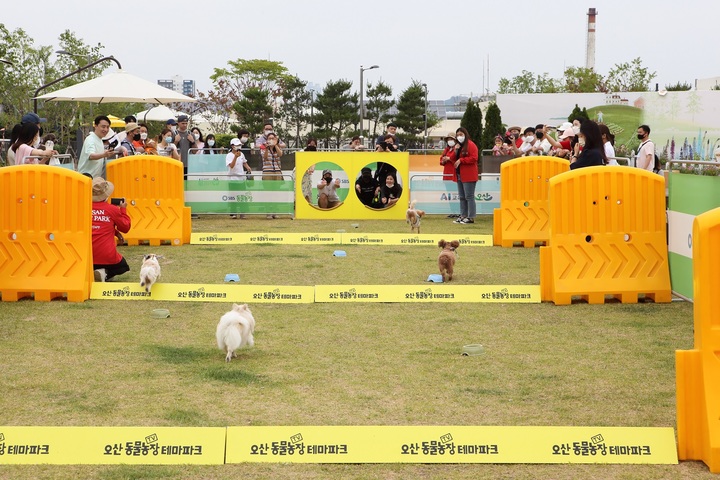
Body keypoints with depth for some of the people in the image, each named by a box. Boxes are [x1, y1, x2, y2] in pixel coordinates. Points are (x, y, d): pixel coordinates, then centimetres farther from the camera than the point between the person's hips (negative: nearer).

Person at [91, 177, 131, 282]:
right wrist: (123, 210, 15)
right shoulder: (112, 209, -10)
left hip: (87, 257, 3)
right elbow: (126, 227, 4)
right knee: (123, 266, 28)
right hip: (107, 257, -3)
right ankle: (105, 274, -5)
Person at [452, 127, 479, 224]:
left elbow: (473, 158, -16)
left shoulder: (471, 145, -7)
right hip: (459, 175, 9)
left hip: (468, 175, -9)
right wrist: (455, 151, 1)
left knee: (469, 196, -8)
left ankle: (471, 217, -6)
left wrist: (461, 160, -16)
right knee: (462, 197, 11)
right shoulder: (458, 146, 19)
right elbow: (454, 159, 19)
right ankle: (463, 216, 16)